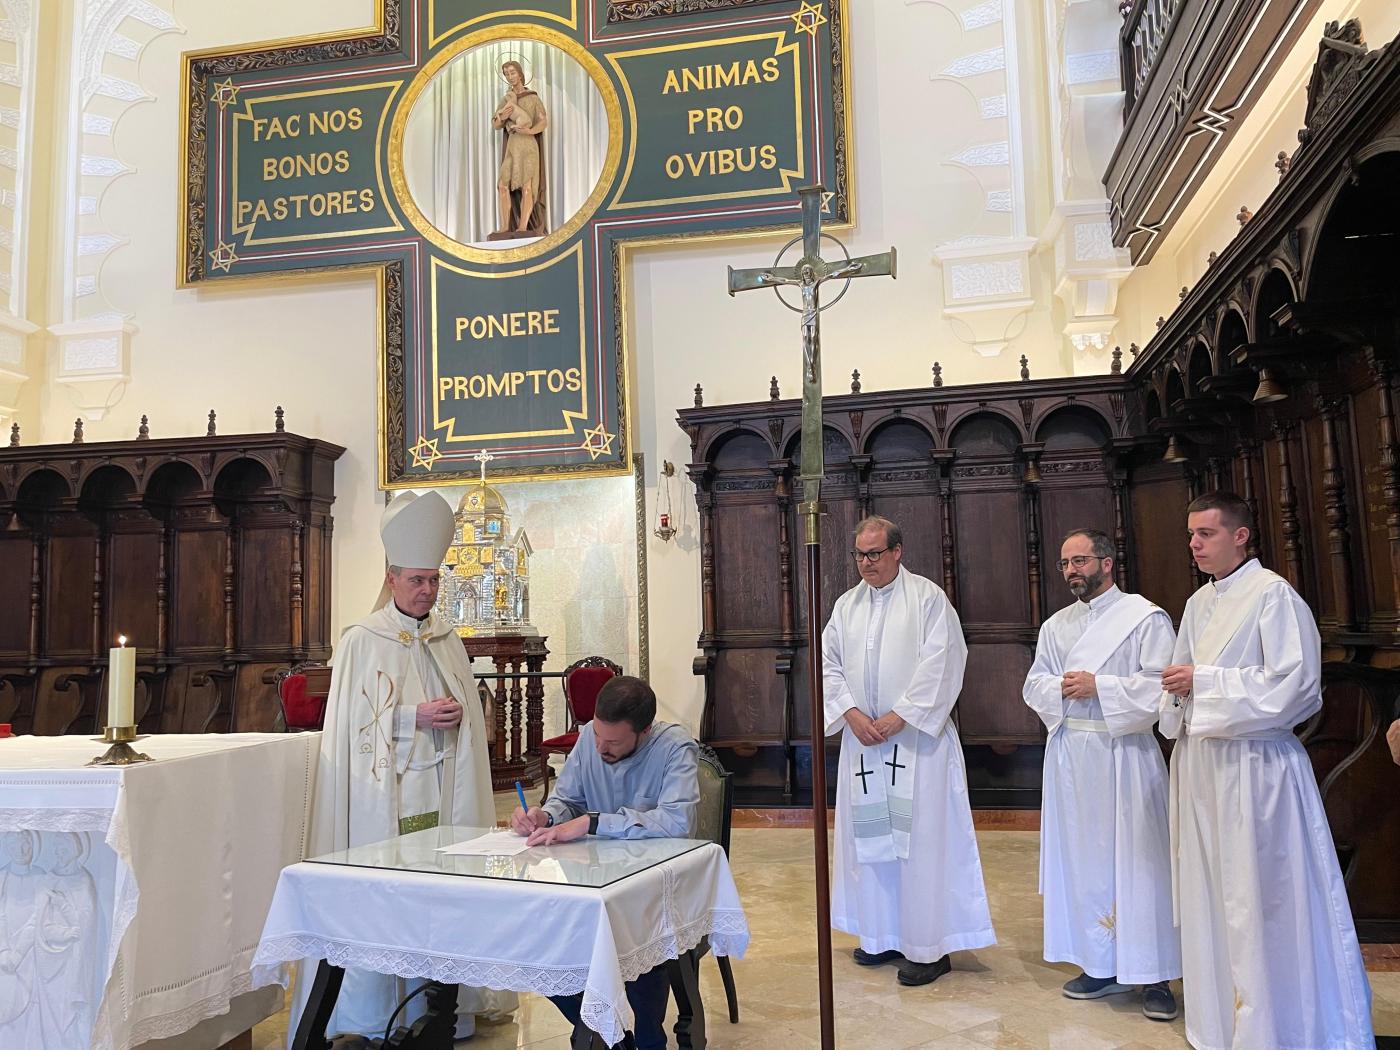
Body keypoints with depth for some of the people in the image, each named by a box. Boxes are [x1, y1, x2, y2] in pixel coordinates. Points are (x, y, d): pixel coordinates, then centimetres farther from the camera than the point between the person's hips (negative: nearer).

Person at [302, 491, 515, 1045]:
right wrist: (415, 716, -14)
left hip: (442, 791, 4)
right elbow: (353, 720, -6)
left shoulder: (448, 639, 11)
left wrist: (456, 715, -3)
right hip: (384, 794, -4)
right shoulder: (361, 640, -2)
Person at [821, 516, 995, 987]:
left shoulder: (927, 597, -4)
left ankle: (928, 947, 7)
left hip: (916, 738, -5)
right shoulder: (847, 604, 11)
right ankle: (883, 935, 22)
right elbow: (828, 664, 8)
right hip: (862, 738, 5)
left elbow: (940, 664, -12)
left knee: (921, 838, -3)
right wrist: (852, 713, -7)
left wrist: (898, 717, -15)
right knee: (871, 837, 10)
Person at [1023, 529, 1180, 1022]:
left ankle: (1153, 974, 12)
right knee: (1082, 860, 10)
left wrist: (1097, 686, -16)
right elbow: (1033, 685, 11)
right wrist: (1061, 687, -9)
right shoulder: (1056, 626, 13)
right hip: (1069, 753, 5)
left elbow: (1159, 685, -13)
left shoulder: (1146, 618, -4)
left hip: (1123, 753, -5)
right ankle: (1100, 966, 22)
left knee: (1136, 859, 0)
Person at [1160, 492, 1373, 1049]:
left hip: (1254, 766, -7)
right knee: (1210, 893, 13)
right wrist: (1178, 690, -2)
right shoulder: (1198, 603, 12)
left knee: (1259, 896, -1)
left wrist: (1203, 681, -16)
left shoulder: (1273, 594, -11)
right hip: (1201, 762, 7)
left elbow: (1294, 682, -17)